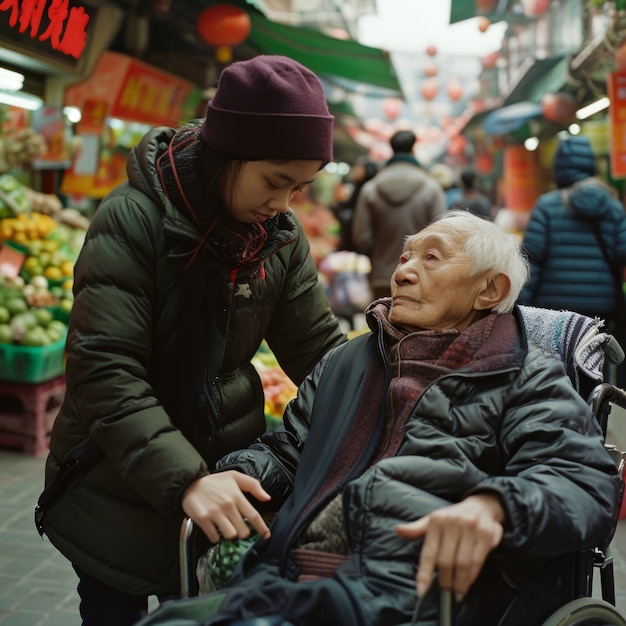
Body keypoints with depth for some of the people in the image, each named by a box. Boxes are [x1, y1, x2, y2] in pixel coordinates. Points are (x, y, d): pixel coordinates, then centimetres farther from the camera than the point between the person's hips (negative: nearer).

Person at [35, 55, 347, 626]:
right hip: (121, 487, -4)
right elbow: (105, 372, -25)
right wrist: (183, 480, -36)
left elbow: (320, 349, -1)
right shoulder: (133, 219, -20)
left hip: (227, 467, 4)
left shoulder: (283, 236, -3)